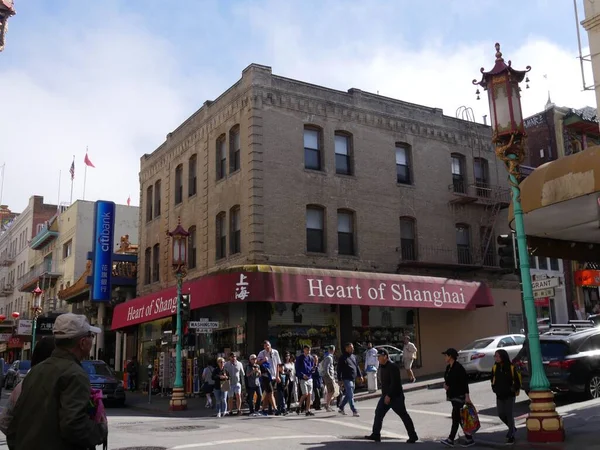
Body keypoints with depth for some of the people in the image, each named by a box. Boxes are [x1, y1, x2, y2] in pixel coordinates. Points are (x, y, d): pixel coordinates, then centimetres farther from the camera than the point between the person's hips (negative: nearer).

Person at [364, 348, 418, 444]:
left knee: (404, 415, -1)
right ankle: (376, 434, 13)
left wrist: (389, 395, -25)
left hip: (396, 396, -9)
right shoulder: (382, 367, 10)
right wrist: (384, 394, 17)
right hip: (386, 396, 9)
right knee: (378, 413, 7)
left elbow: (395, 383, -25)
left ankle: (413, 436, 7)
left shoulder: (392, 367, -20)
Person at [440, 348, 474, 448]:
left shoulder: (458, 367, -16)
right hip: (453, 395, 9)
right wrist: (446, 384, 3)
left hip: (459, 396, -9)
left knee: (455, 417, -7)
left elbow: (465, 381, -19)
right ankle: (469, 439, 15)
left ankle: (451, 440, -3)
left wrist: (467, 395, -23)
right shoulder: (448, 367, 11)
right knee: (459, 418, 10)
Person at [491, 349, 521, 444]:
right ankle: (512, 428, 33)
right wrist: (494, 388, 8)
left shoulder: (511, 367, -13)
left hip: (509, 395, -5)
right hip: (499, 395, 5)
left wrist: (515, 390, -4)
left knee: (509, 415, -2)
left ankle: (511, 436, 8)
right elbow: (493, 379, 16)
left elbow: (517, 380, -6)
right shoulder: (495, 367, 2)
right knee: (501, 414, 7)